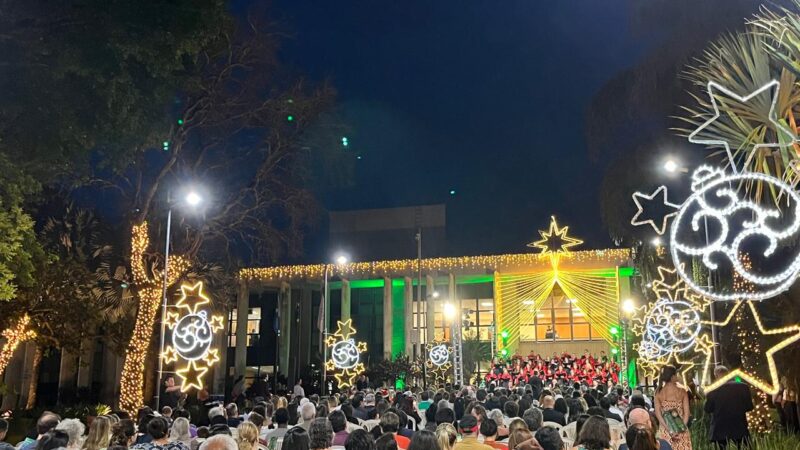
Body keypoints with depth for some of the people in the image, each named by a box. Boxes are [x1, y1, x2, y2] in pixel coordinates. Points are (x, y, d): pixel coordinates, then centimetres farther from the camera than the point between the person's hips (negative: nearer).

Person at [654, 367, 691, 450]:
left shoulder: (659, 393, -2)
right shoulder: (682, 391, -3)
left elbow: (658, 414, -8)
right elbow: (686, 413, -8)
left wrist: (669, 430, -8)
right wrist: (681, 428, -8)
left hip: (666, 430, 1)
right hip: (682, 430, -1)